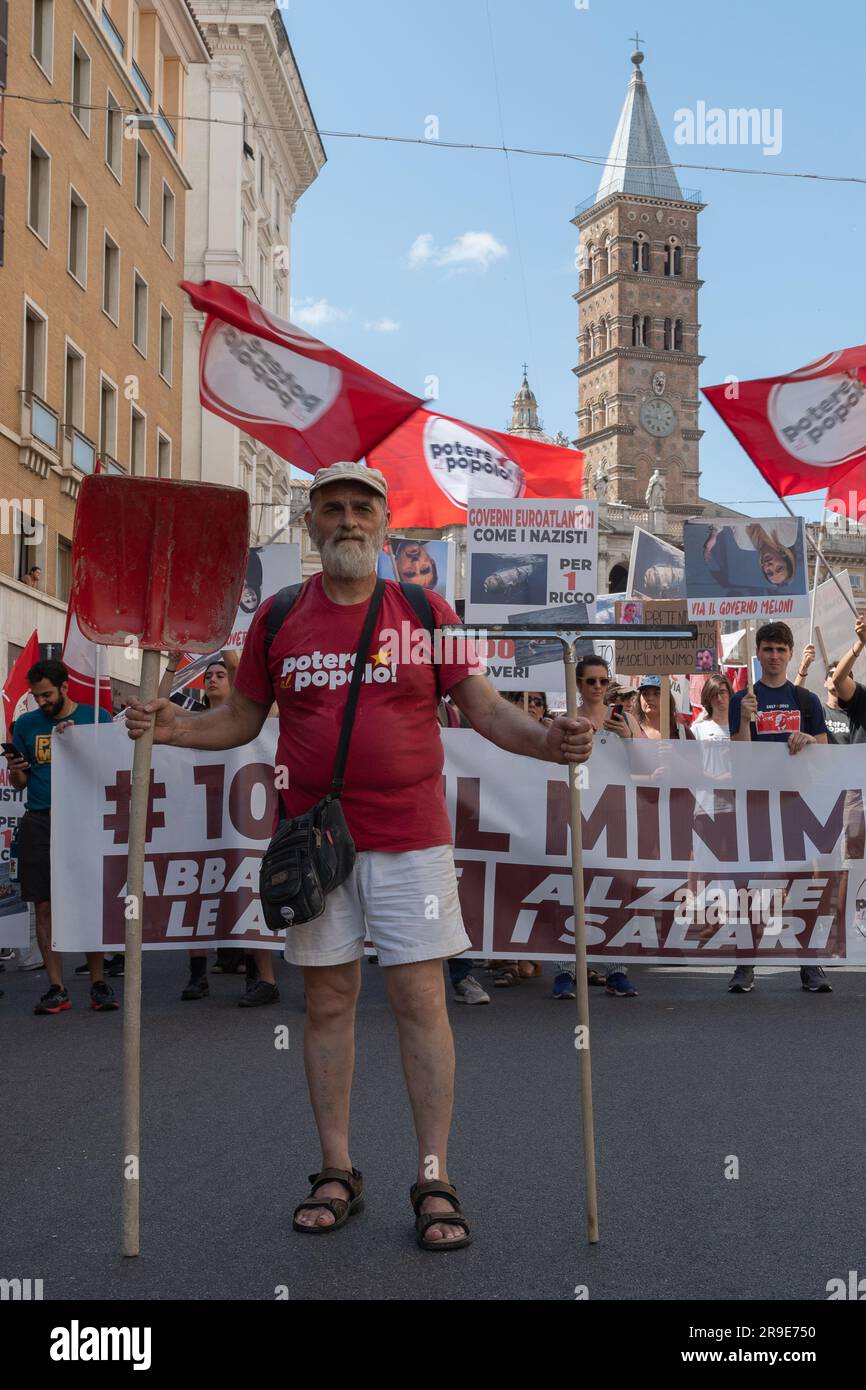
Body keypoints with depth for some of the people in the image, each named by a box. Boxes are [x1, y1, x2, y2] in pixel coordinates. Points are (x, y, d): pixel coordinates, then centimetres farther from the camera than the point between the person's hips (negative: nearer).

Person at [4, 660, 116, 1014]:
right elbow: (19, 784, 15)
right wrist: (15, 771, -8)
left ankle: (99, 984, 4)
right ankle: (56, 988, 7)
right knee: (44, 906, 0)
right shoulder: (26, 724, 11)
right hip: (39, 822, 2)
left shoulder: (96, 718, 5)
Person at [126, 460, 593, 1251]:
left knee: (421, 1001, -2)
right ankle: (338, 1172, 22)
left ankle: (435, 1181, 8)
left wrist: (545, 740, -17)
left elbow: (484, 708, 1)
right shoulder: (277, 618, 7)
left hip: (409, 837, -2)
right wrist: (173, 728, -7)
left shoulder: (423, 611, 3)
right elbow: (240, 720, 12)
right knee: (327, 1001, 9)